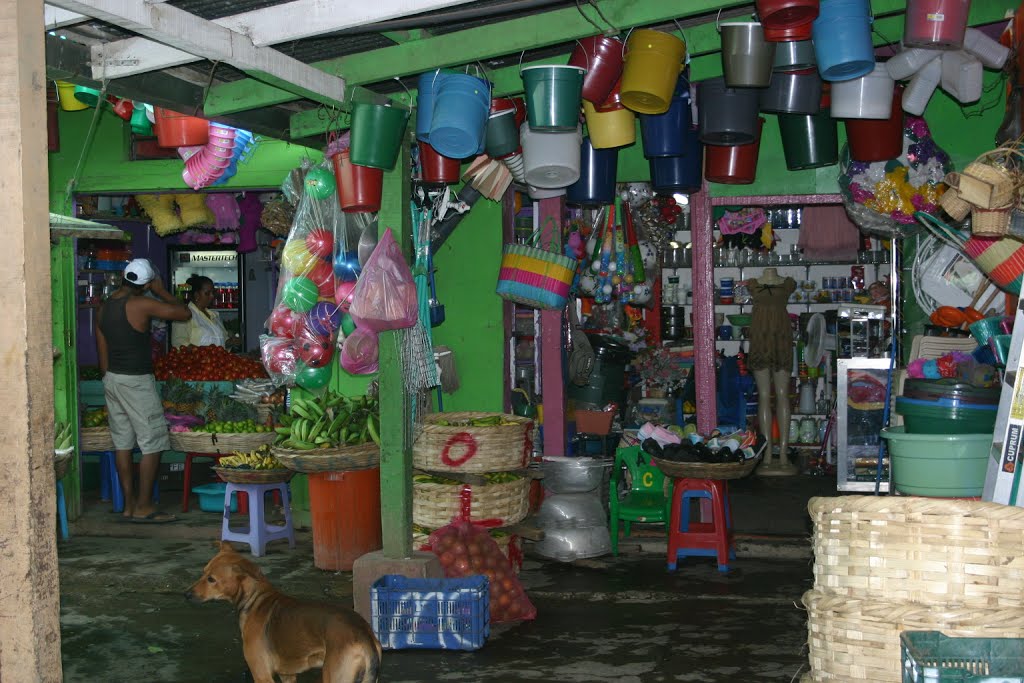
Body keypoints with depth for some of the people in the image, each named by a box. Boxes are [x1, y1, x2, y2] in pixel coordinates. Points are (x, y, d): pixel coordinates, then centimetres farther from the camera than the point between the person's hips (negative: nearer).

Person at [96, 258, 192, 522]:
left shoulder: (104, 308, 7)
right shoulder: (142, 305, -16)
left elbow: (102, 353, 13)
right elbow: (185, 313, -10)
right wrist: (162, 292, 2)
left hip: (112, 379, 8)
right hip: (137, 381, -8)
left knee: (122, 442, 11)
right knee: (152, 443, -2)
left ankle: (129, 503, 16)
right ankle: (144, 507, -1)